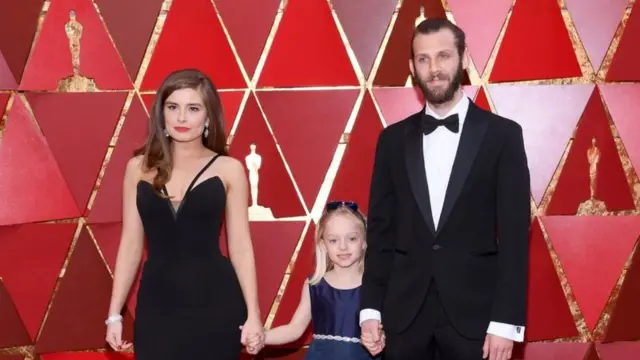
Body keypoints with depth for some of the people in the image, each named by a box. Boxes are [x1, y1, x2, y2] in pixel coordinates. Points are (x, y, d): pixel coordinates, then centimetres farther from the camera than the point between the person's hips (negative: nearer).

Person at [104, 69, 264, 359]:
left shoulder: (228, 169, -1)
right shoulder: (139, 167, 4)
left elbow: (240, 247, 0)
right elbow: (131, 244, 7)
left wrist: (253, 314, -3)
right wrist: (115, 313, 6)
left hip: (215, 303, -1)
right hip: (156, 302, 2)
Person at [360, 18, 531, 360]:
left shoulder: (502, 134, -1)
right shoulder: (393, 139, 7)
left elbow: (514, 234, -5)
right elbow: (380, 230, 7)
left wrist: (506, 320, -10)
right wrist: (370, 308, 1)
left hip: (474, 312, -2)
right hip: (404, 313, 2)